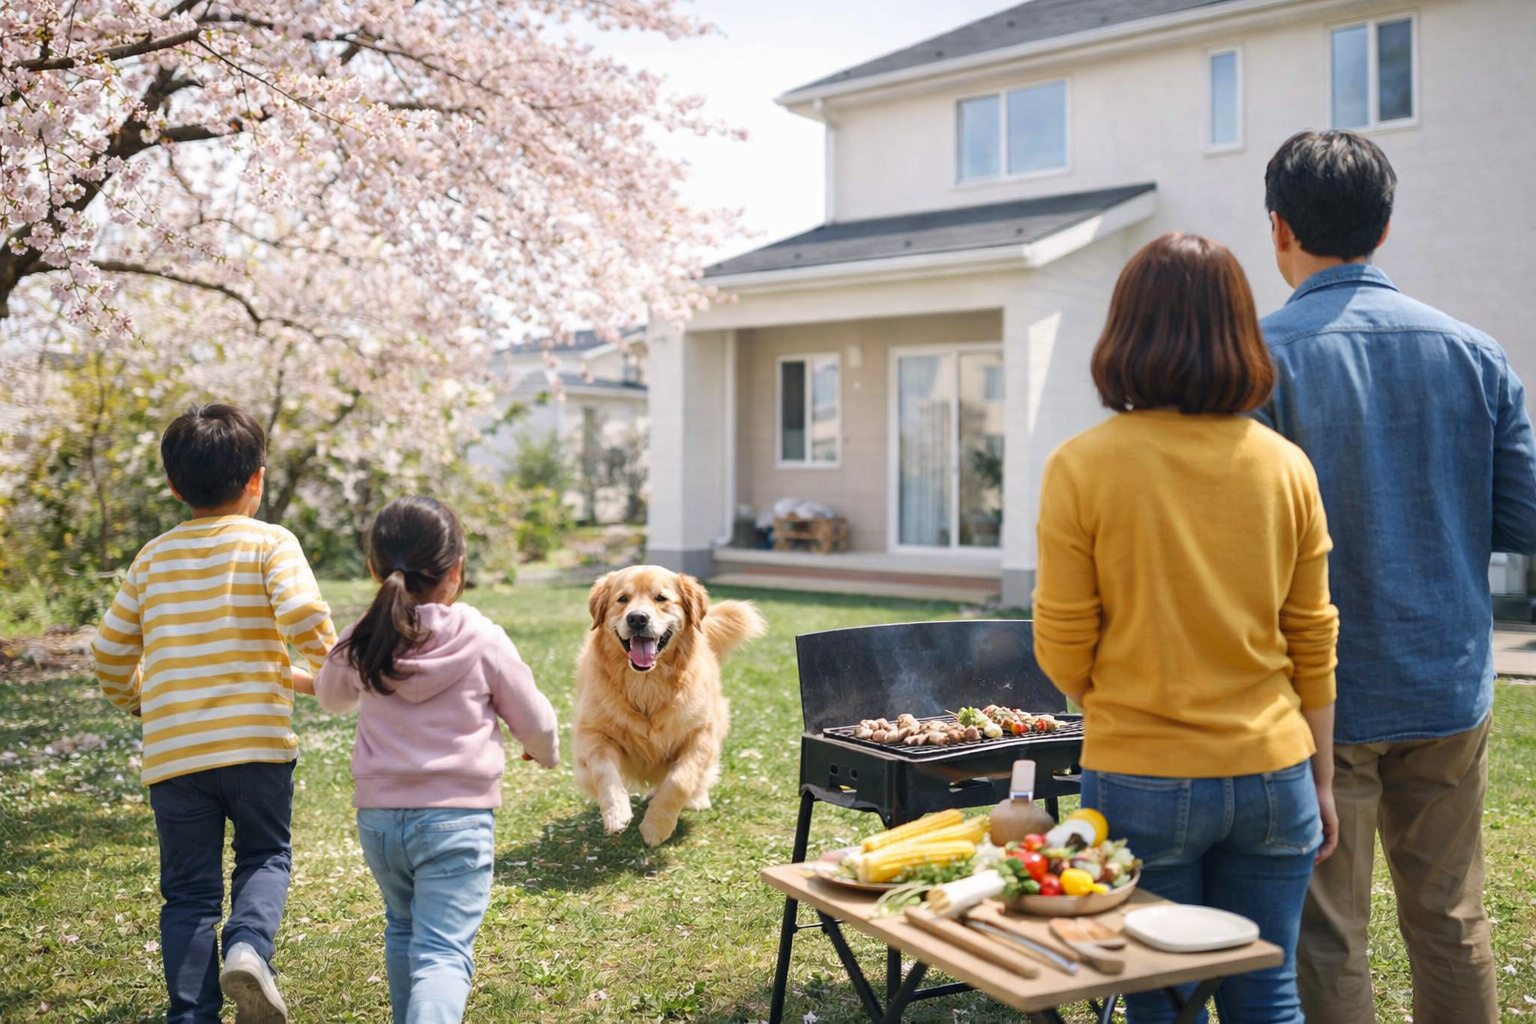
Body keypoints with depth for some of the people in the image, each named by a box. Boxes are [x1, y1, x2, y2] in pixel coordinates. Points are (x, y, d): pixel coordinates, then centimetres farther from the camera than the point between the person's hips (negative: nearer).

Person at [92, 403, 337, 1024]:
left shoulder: (154, 556, 11)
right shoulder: (269, 543, -2)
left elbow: (109, 654, 16)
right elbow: (306, 619, -18)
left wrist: (137, 703, 34)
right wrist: (322, 676, 1)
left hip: (171, 752, 3)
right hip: (256, 740, -3)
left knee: (188, 889, 12)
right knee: (265, 856, 18)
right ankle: (248, 947, -7)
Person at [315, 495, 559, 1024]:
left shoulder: (360, 644, 0)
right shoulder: (483, 640, -9)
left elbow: (331, 696, 23)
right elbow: (535, 722, 1)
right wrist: (545, 752, 24)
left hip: (378, 816, 4)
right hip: (456, 818, -4)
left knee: (403, 928, 26)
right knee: (443, 951, -7)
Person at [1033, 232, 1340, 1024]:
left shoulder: (1081, 467, -11)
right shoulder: (1286, 468, -2)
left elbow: (1063, 651, -6)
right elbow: (1314, 647, 4)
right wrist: (1321, 782, 15)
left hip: (1141, 781, -3)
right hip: (1271, 778, 3)